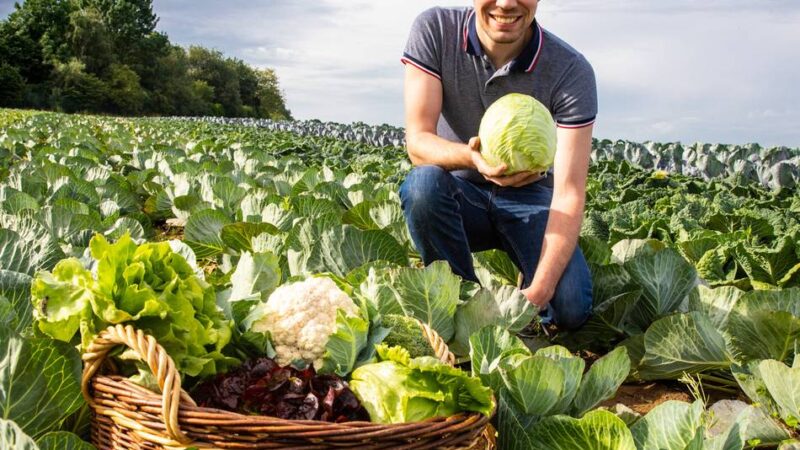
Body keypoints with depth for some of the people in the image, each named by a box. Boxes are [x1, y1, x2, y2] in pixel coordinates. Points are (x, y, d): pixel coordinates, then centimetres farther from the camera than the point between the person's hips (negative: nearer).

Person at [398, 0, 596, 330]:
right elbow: (417, 142, -21)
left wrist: (538, 292, -36)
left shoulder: (572, 72, -19)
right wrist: (471, 157, -45)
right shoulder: (434, 30, -16)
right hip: (459, 191, 1)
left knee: (570, 309, -25)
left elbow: (569, 194, -23)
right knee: (424, 183, -35)